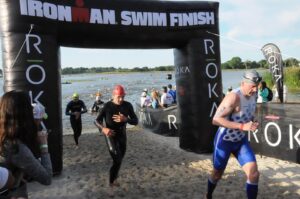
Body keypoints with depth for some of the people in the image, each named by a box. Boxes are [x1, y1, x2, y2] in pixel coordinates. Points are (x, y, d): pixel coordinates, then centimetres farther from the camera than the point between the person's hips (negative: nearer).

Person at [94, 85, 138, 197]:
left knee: (119, 160, 19)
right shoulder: (107, 106, -14)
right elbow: (97, 121, -9)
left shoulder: (128, 106, -8)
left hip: (122, 136, 4)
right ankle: (111, 184, -2)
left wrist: (125, 119, -28)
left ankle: (113, 179, 45)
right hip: (111, 135, -4)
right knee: (117, 160, -20)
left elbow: (135, 121, -8)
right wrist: (103, 129, -30)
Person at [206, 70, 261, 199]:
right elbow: (216, 120, -35)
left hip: (241, 140, 6)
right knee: (217, 173, 15)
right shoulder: (233, 97, -29)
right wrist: (242, 126, -39)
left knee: (254, 173, -8)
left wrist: (252, 123, -2)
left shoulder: (253, 95, -4)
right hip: (224, 141, -6)